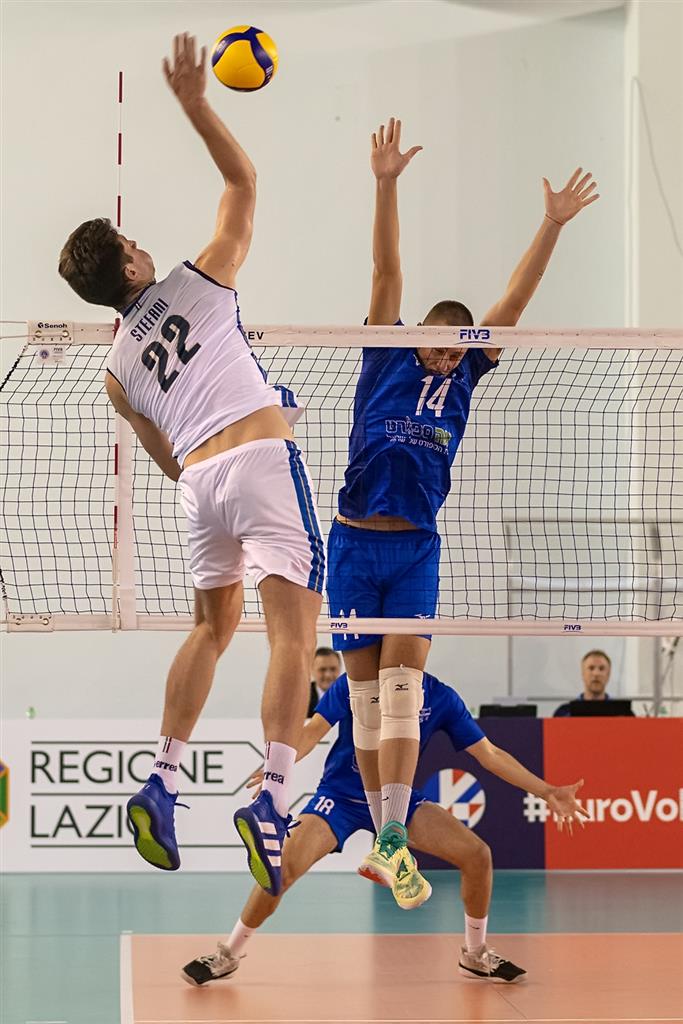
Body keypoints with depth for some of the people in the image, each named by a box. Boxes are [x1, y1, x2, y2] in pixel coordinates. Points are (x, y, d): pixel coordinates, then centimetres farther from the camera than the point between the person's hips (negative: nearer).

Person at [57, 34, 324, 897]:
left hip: (199, 478, 5)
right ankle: (273, 798, -26)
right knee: (292, 629, -11)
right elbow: (242, 182, 16)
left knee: (212, 628, 23)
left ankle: (160, 785, 14)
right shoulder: (199, 283, 9)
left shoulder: (117, 371, 18)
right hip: (261, 454, -5)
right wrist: (195, 104, 14)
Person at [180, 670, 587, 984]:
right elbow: (314, 731, -16)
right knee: (285, 866, -23)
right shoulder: (354, 684, -11)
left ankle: (476, 955, 13)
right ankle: (228, 955, -3)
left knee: (476, 854, -11)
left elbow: (490, 754, -1)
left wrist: (547, 792, -7)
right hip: (341, 795, -3)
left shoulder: (441, 698, -4)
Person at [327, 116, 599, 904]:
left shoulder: (463, 378, 9)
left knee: (403, 688, -11)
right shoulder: (386, 361, 4)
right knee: (366, 694, 4)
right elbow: (386, 273, -3)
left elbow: (513, 301, 7)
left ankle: (392, 842, -19)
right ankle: (383, 832, 13)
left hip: (416, 548, 1)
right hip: (354, 543, -1)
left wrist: (552, 225, 1)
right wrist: (386, 186, -10)